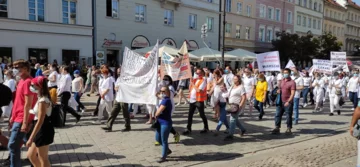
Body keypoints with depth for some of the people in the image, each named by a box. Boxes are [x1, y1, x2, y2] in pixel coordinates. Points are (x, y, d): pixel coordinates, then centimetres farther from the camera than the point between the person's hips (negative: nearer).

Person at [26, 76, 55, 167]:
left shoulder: (42, 101, -21)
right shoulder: (42, 98, 10)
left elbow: (40, 122, -23)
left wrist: (30, 139, -21)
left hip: (43, 131, -10)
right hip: (42, 130, 10)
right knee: (31, 155, 21)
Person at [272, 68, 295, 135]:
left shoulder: (292, 82, -10)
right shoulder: (282, 81, 12)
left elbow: (292, 93, -16)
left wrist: (288, 101, -24)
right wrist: (279, 90, 5)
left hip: (288, 102, -6)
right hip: (280, 101, 7)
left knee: (288, 116, 4)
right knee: (277, 115, 6)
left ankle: (289, 129, 17)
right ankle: (277, 128, 14)